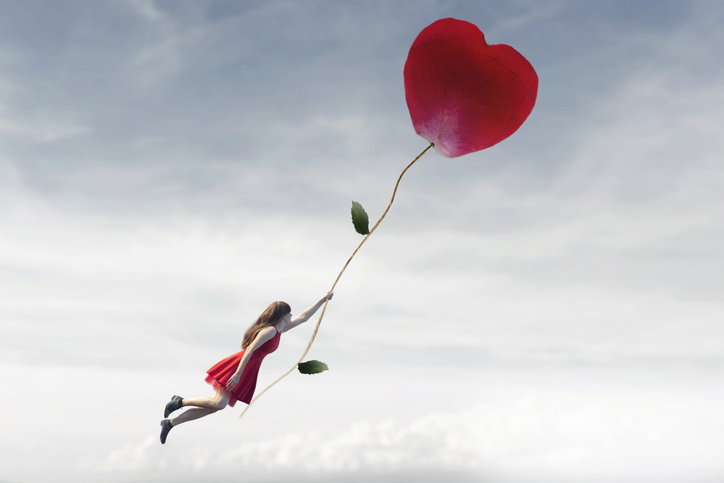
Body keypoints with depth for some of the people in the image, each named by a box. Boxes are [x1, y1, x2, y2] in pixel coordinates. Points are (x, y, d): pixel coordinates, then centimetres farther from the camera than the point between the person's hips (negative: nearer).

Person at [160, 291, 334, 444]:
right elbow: (250, 349, -20)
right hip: (238, 367, -8)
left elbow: (303, 317, 23)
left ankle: (169, 423, 6)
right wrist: (238, 374, -25)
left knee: (214, 407, 3)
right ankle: (180, 401, -3)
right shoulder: (270, 330, -12)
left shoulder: (279, 330, 15)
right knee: (219, 404, -20)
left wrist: (323, 299, 27)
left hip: (247, 372, 8)